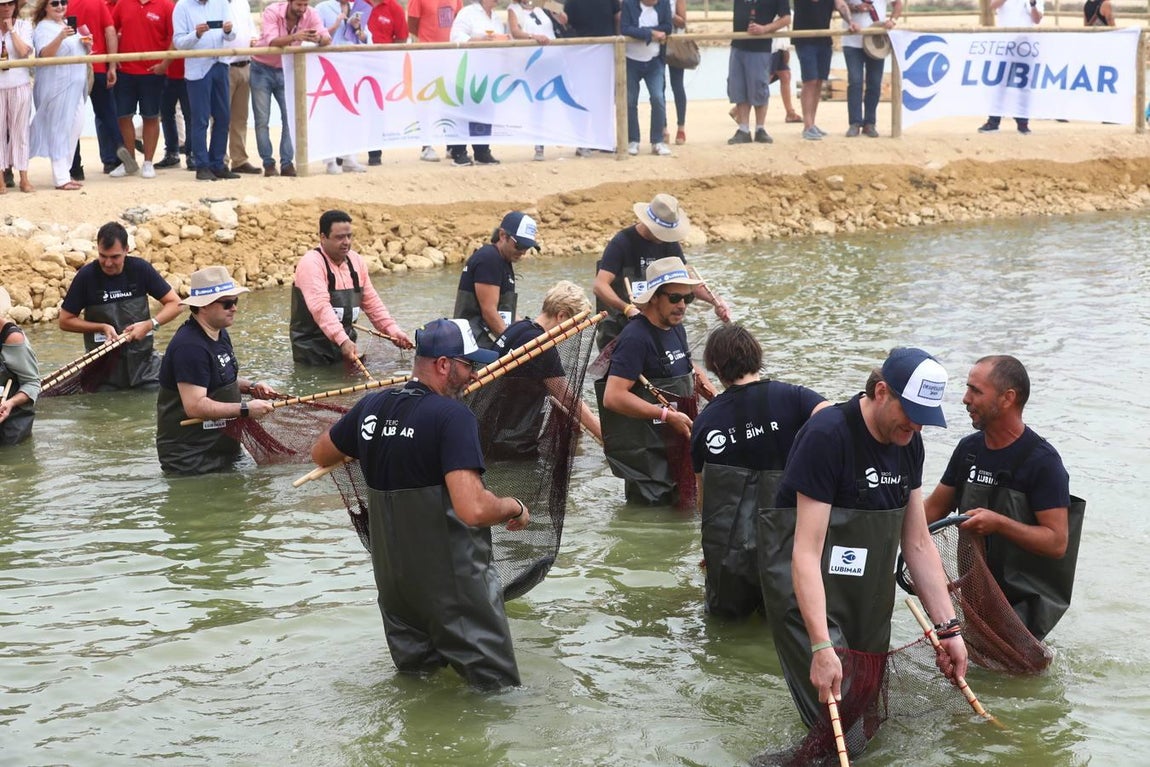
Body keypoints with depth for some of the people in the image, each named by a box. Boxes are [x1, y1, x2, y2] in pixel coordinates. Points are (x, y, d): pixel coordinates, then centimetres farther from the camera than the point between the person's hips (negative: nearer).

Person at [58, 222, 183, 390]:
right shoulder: (86, 276, -9)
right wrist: (102, 328, -14)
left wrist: (150, 324, -17)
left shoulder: (140, 269, -6)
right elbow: (64, 321, -2)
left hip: (144, 363, 1)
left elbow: (175, 303, -1)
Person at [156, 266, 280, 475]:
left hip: (222, 448, 10)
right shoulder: (190, 346, -24)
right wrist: (245, 409, -27)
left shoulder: (220, 334, 9)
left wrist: (250, 386, 5)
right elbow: (195, 406, -29)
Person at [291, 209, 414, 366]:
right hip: (312, 351, -7)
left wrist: (392, 330, -1)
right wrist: (343, 340, -40)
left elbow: (371, 302, 12)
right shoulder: (311, 264, -17)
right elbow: (320, 307, -29)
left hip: (346, 342, 7)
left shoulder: (356, 261, 7)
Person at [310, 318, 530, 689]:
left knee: (414, 674, 23)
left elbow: (320, 455, 21)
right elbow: (474, 510, -29)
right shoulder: (453, 416, -19)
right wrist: (515, 507, -10)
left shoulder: (370, 407, 2)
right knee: (497, 691, 1)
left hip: (392, 575, 7)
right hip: (455, 584, -7)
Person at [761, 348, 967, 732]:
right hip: (809, 596, -8)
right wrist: (822, 646, -33)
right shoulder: (827, 436, -22)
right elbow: (806, 553, -26)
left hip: (869, 603, 8)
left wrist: (949, 628, 2)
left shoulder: (909, 443, 2)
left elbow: (918, 545, 8)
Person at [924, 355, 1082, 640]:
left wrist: (999, 523, -31)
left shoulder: (1042, 461, -16)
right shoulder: (969, 448, 5)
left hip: (1023, 604, -7)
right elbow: (935, 508, 14)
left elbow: (1057, 542, -19)